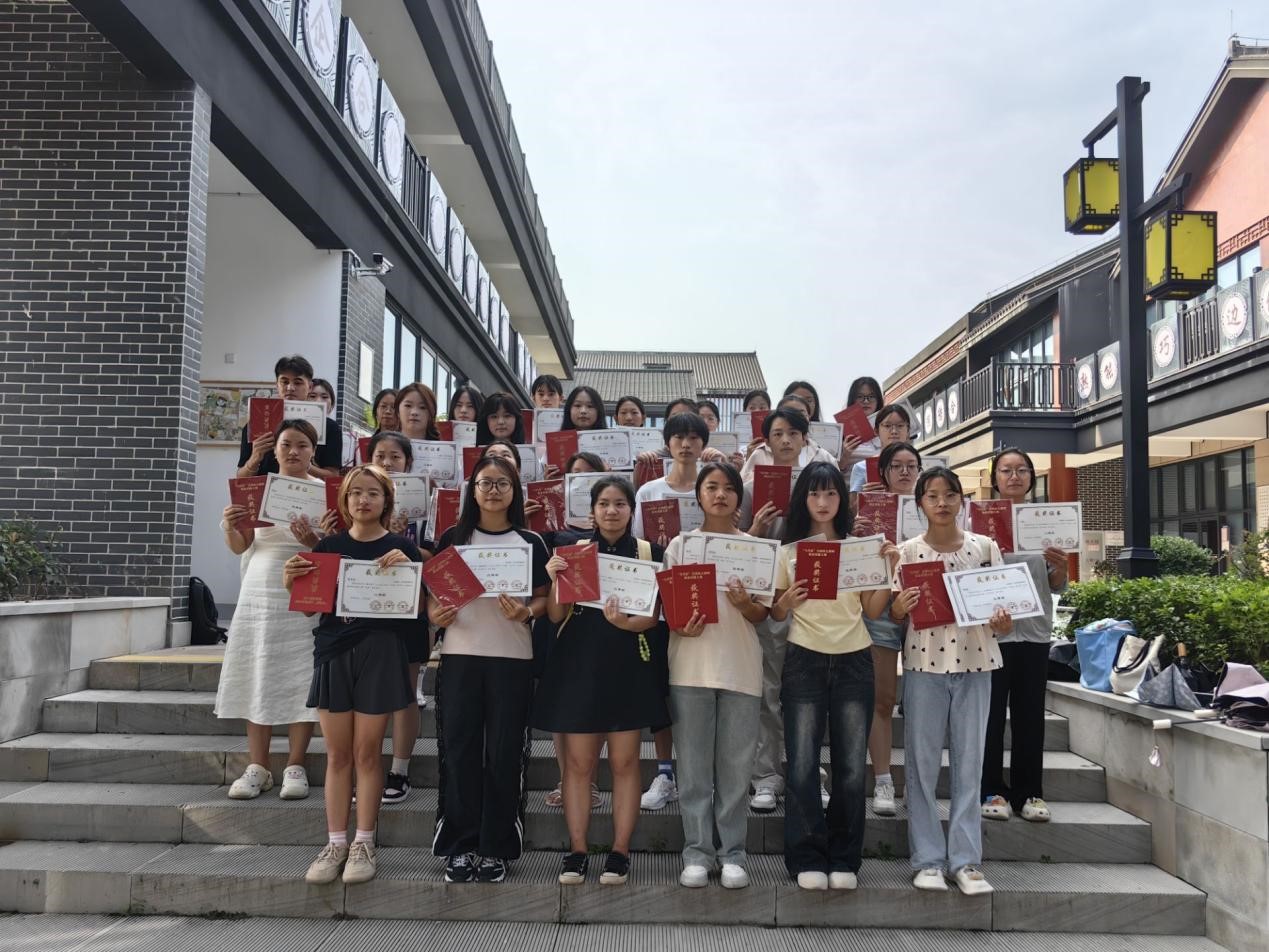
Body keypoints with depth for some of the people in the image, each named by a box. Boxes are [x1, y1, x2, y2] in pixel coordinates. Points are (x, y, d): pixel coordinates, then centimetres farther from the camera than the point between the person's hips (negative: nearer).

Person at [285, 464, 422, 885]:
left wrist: (405, 569, -18)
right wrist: (291, 582, -8)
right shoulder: (329, 546, 9)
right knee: (337, 753, 8)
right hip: (333, 652, 3)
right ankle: (335, 843, 17)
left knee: (367, 752, 4)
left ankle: (364, 843, 14)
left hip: (379, 653, -2)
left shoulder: (401, 547, 2)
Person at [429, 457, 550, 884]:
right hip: (459, 655, 1)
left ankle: (496, 848, 15)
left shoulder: (531, 541, 6)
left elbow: (543, 598, 6)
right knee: (459, 749, 2)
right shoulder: (453, 537, 8)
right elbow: (433, 589, 11)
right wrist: (434, 612, -9)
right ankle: (460, 846, 15)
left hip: (512, 659, -1)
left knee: (504, 753, 3)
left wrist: (526, 612, -15)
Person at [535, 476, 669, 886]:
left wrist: (626, 623, -22)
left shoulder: (648, 552, 2)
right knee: (578, 762, 5)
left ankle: (620, 852, 16)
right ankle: (577, 850, 16)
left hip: (627, 666, 0)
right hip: (578, 664, 1)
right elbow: (556, 615, 2)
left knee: (624, 761, 6)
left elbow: (653, 614, -2)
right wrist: (554, 579, -16)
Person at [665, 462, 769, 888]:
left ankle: (732, 853, 13)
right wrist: (680, 626, -13)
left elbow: (762, 614, 6)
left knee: (735, 764, 3)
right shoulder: (680, 544, 9)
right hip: (691, 665, 0)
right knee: (693, 764, 3)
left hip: (740, 666, 0)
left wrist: (743, 603, -16)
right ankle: (697, 852, 13)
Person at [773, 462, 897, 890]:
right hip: (804, 662, -1)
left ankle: (844, 859, 16)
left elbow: (872, 610, 7)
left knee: (852, 767, 2)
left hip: (854, 662, 1)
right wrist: (787, 601, -15)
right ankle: (808, 859, 9)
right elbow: (775, 614, 6)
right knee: (803, 766, -4)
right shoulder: (788, 550, 5)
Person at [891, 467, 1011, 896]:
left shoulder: (985, 547, 5)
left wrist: (1002, 621, -15)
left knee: (969, 761, 5)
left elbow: (1002, 602, 7)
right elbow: (894, 614, 3)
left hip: (975, 660, 1)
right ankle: (928, 859, 13)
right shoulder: (908, 552, 1)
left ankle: (965, 859, 13)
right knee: (922, 761, 3)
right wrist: (901, 606, -20)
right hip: (924, 663, -1)